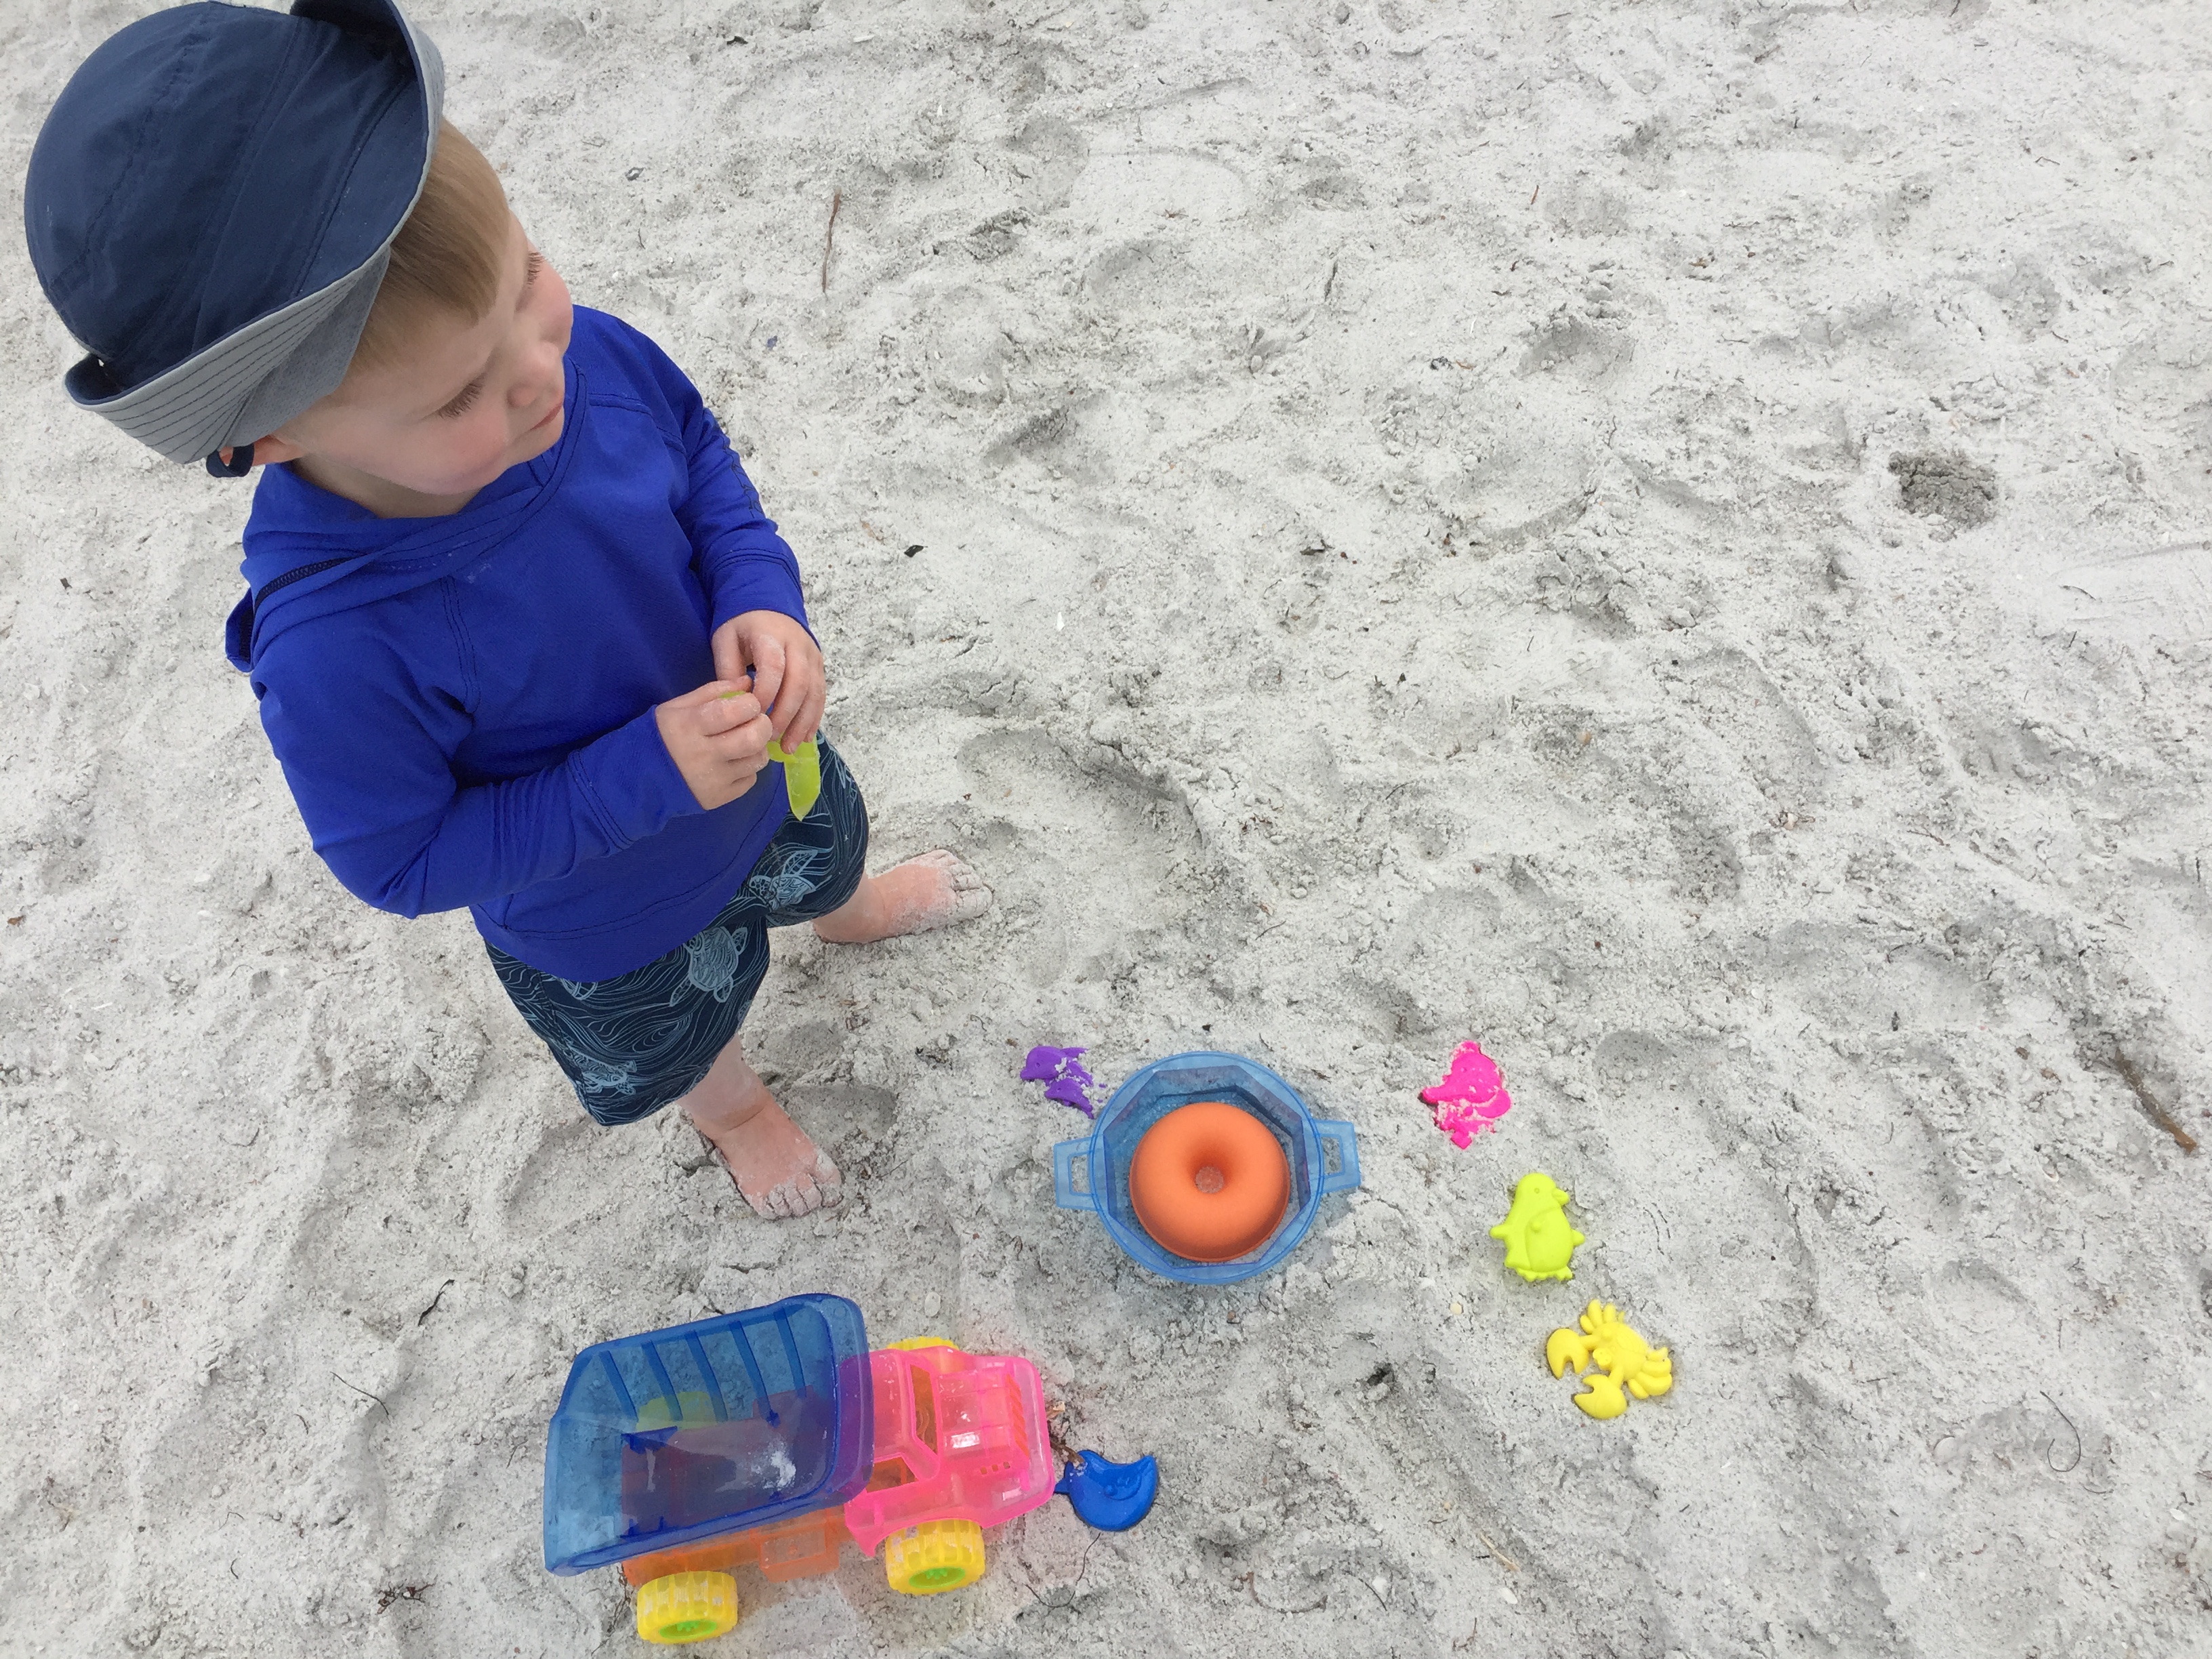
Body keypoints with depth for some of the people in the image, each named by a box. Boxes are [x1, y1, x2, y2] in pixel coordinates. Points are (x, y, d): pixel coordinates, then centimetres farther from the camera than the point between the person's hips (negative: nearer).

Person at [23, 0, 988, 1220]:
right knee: (680, 1039, 31)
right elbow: (401, 862, -27)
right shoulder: (337, 656, -43)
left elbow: (702, 462, -8)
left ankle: (851, 909, 77)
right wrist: (645, 774, -36)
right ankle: (736, 1114, 69)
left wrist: (763, 603, -27)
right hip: (608, 925, -3)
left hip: (756, 761, 4)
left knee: (819, 861, 39)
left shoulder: (589, 356, -30)